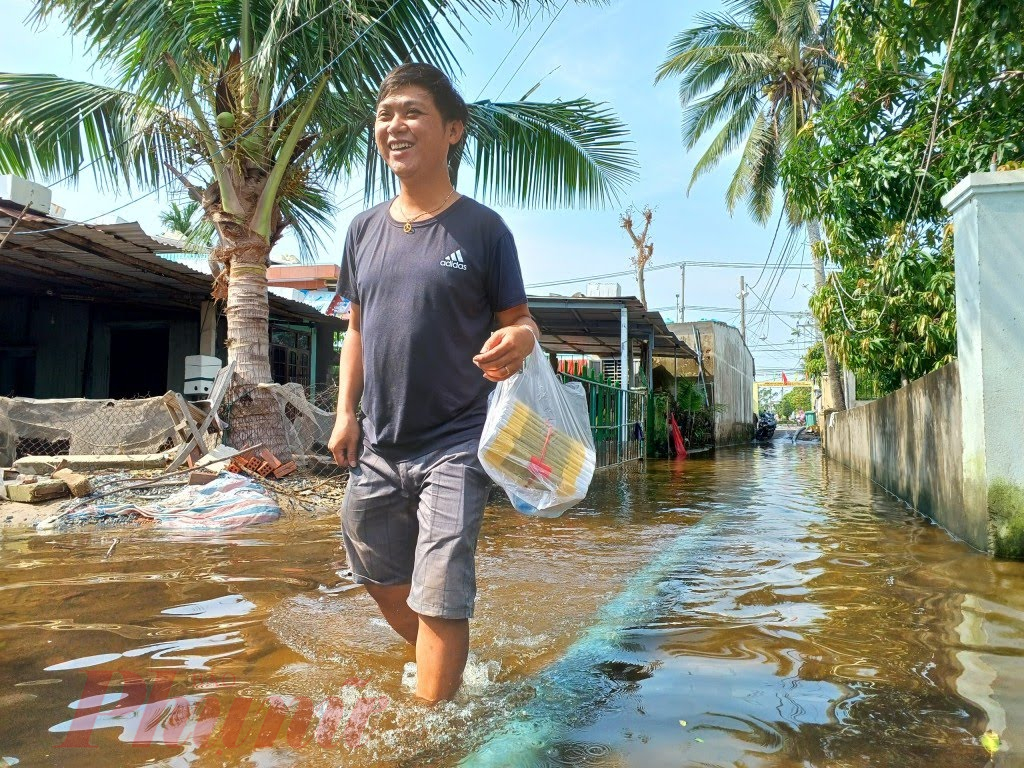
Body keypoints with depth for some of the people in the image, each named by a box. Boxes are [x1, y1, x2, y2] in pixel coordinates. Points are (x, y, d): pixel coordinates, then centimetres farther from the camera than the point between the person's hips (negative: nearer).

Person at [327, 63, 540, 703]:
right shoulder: (364, 229, 7)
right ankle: (445, 670, 46)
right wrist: (345, 412, 4)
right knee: (382, 579, 20)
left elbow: (518, 323, -4)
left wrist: (519, 341, -28)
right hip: (377, 444, 6)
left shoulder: (483, 228, -6)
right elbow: (357, 330, 13)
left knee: (440, 596, -6)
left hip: (454, 442, -6)